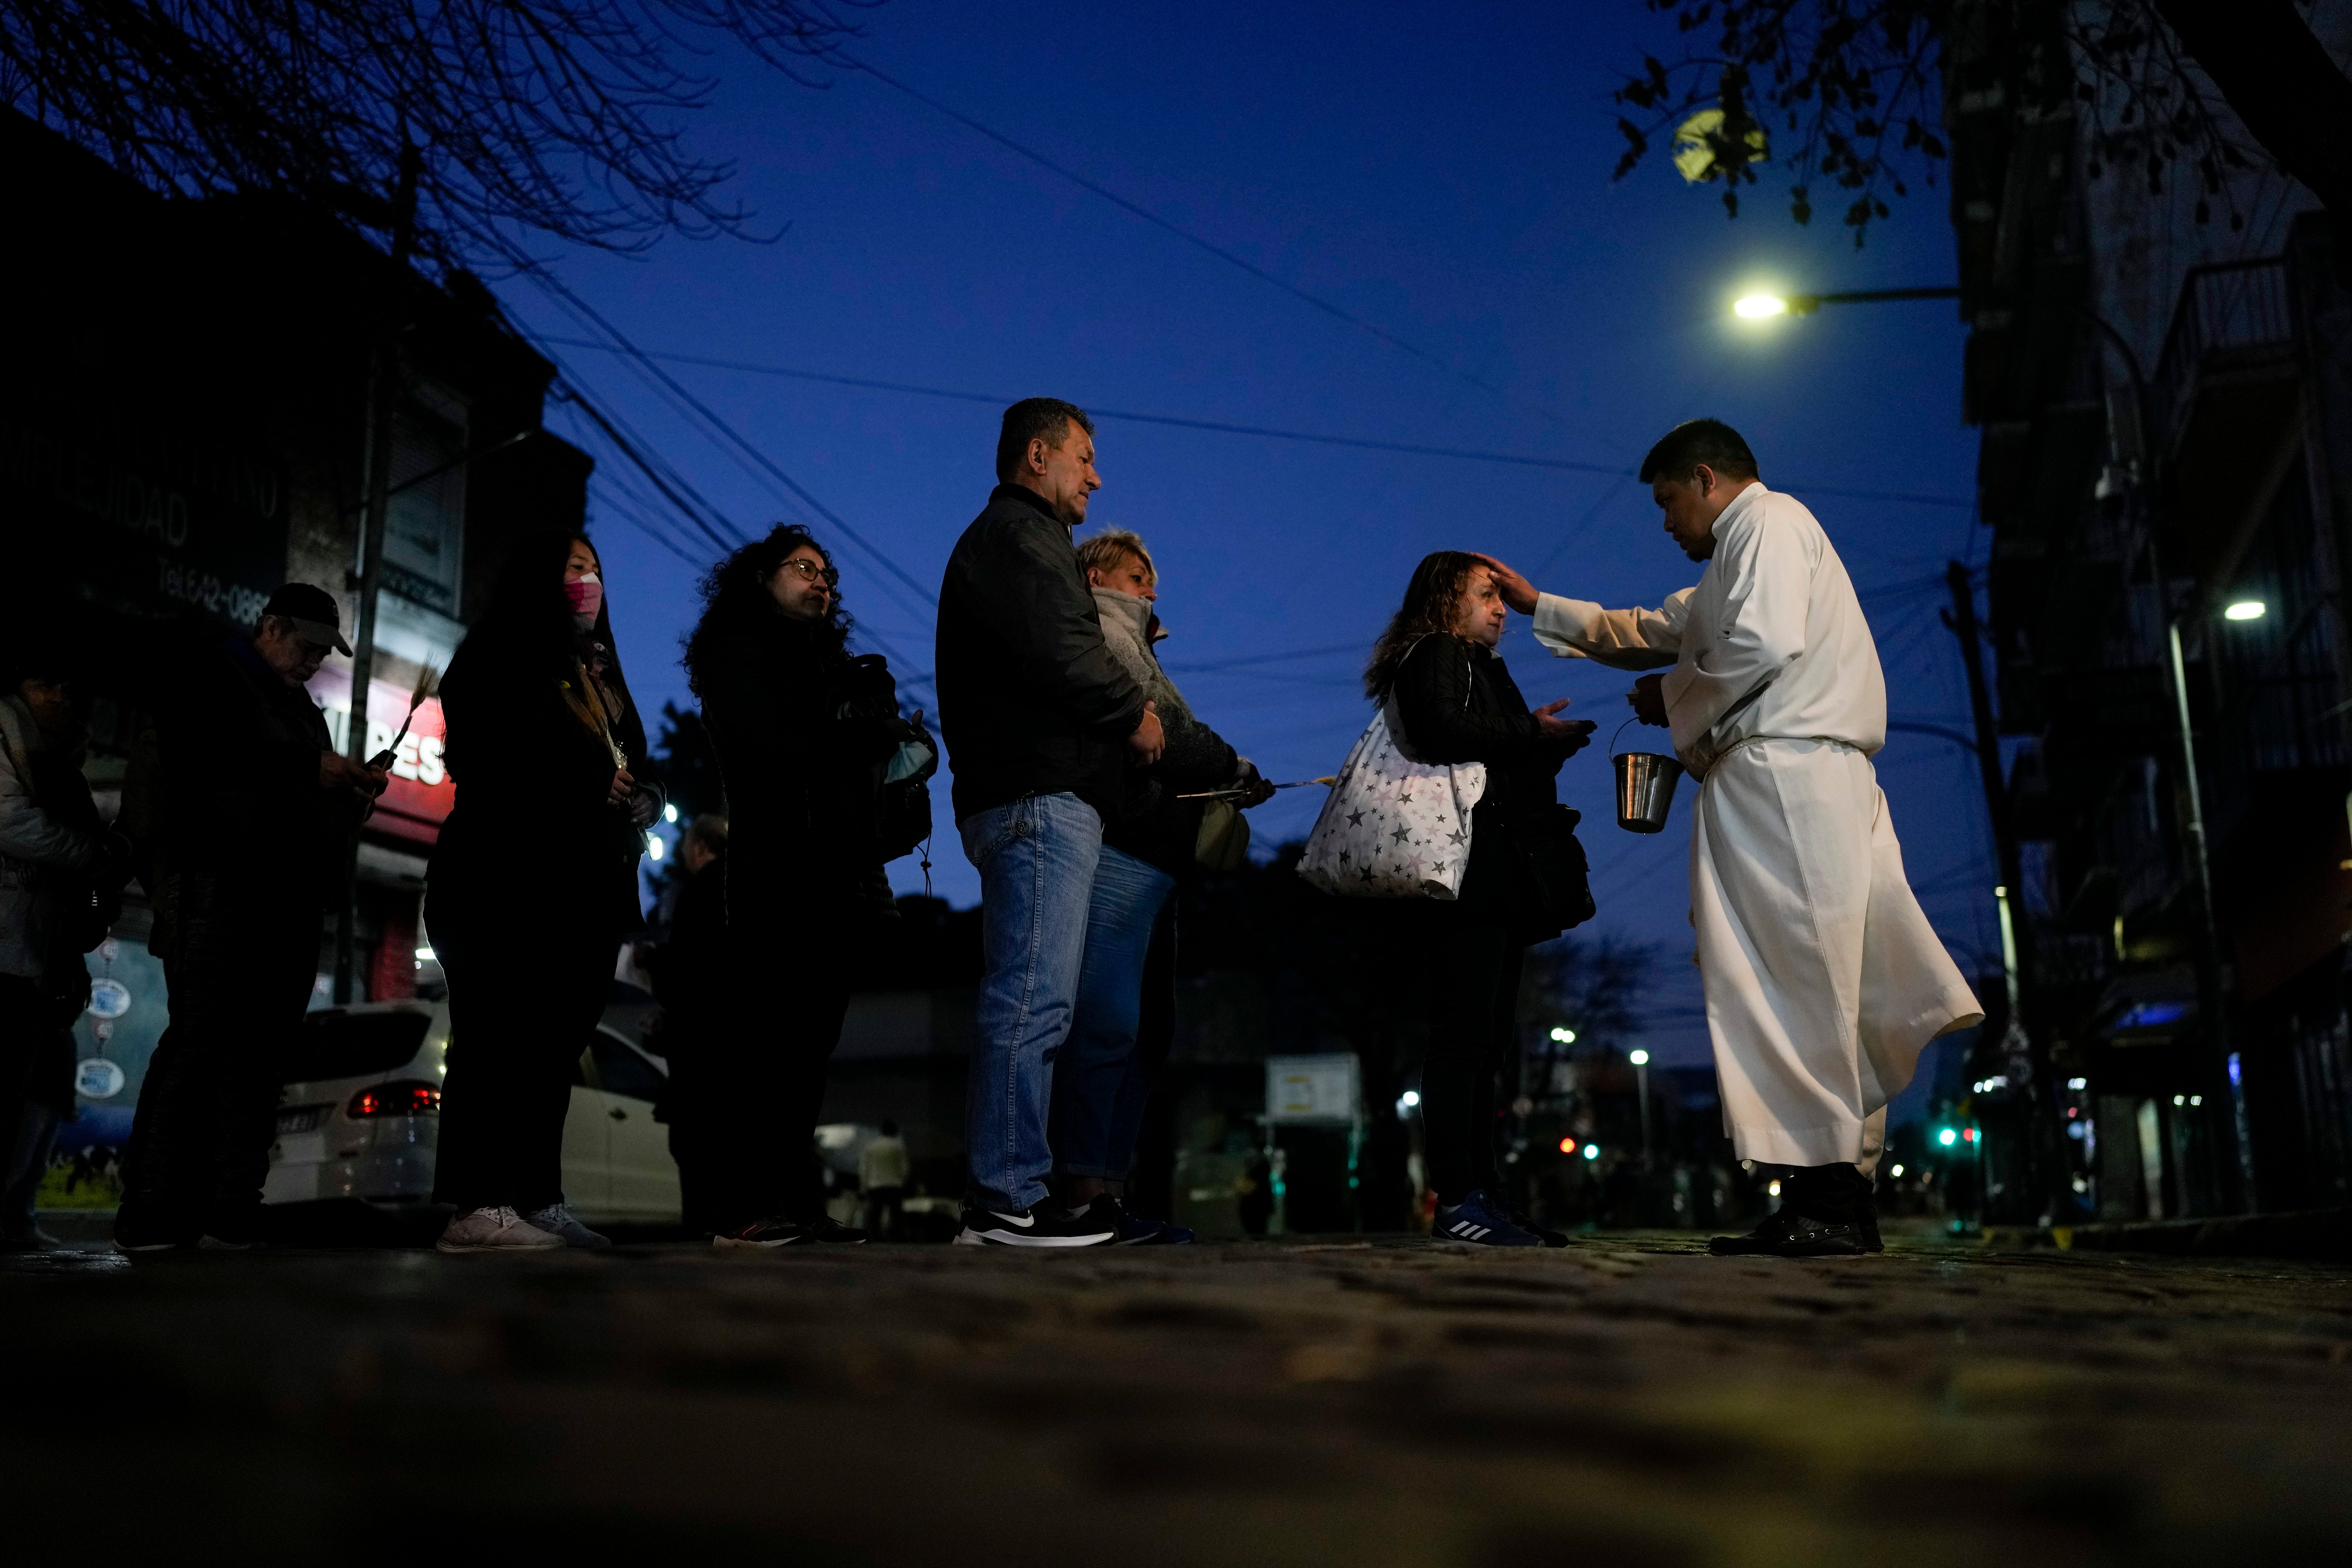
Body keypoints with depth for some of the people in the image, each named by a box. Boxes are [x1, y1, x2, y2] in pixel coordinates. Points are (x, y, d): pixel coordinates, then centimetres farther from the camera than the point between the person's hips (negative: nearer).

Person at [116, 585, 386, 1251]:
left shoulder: (303, 709, 28)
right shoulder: (209, 679, 5)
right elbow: (200, 759, -13)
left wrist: (352, 796, 7)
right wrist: (311, 768, -16)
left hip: (287, 901, 8)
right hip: (219, 889, -7)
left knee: (260, 1051, 0)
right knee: (200, 1042, -13)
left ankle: (230, 1212, -1)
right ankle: (153, 1215, -12)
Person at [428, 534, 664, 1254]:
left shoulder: (599, 675, 26)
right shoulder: (500, 662, 3)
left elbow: (634, 771, 23)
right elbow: (489, 763, -10)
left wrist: (636, 797, 0)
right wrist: (596, 787, -10)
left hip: (586, 890, 8)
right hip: (509, 884, -7)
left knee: (556, 1046, 3)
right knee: (501, 1037, -12)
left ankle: (539, 1201, 4)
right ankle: (477, 1206, -14)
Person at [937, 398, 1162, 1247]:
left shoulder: (1010, 537, 31)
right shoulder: (1017, 535, -2)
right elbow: (1058, 651, -18)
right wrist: (1134, 712, -3)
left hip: (1032, 796, 11)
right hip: (1041, 794, -11)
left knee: (1028, 1001, 8)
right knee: (1032, 999, -12)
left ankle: (1002, 1194, 10)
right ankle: (1008, 1199, -12)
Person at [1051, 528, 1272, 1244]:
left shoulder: (1124, 637, 33)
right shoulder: (1102, 627, 3)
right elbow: (1154, 722, -10)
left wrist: (1219, 782, 10)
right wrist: (1232, 767, 0)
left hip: (1147, 856, 11)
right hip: (1119, 847, -11)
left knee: (1147, 1028, 7)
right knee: (1108, 1019, -15)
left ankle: (1106, 1190, 7)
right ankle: (1084, 1192, -17)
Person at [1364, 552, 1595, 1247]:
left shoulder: (1476, 666, 30)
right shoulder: (1435, 656, 1)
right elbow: (1441, 733, -19)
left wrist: (1546, 746, 12)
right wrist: (1532, 733, -11)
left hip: (1497, 877, 10)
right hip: (1468, 870, -10)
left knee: (1484, 1040, 7)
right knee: (1464, 1033, -13)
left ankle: (1481, 1194, 8)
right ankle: (1457, 1202, -15)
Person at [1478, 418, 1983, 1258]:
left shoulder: (1767, 521, 0)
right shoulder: (1734, 561, 33)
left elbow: (1766, 644, -17)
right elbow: (1653, 632, 42)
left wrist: (1675, 700, -3)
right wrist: (1539, 606, 41)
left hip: (1783, 772, -10)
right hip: (1781, 782, 10)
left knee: (1792, 983, -13)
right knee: (1801, 986, 4)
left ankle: (1830, 1205, -13)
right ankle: (1834, 1202, 3)